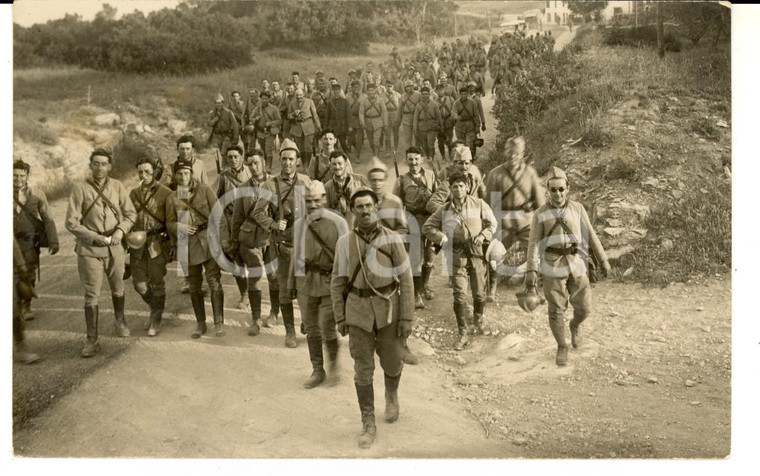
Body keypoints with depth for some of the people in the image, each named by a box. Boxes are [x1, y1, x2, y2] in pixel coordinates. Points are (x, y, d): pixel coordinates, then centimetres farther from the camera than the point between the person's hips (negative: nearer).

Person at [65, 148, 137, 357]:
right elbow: (71, 222, -8)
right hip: (90, 249, -3)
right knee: (92, 295, -1)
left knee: (118, 289, 18)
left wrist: (121, 230, -12)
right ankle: (92, 340, 7)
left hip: (115, 247, 3)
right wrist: (95, 237, -15)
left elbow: (130, 213, 6)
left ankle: (120, 322, 43)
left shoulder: (118, 186, -2)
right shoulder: (80, 188, -9)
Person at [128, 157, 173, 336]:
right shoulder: (133, 194, 9)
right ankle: (154, 308, 32)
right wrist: (127, 236, 9)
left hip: (157, 244, -4)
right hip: (137, 245, 4)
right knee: (139, 284, 4)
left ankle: (156, 320, 20)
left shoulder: (165, 194, -5)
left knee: (157, 283, 4)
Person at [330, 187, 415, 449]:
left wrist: (407, 318, -9)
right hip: (358, 311, 0)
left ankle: (391, 395, 46)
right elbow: (338, 282, 4)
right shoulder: (344, 242, -2)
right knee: (363, 369, 0)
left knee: (391, 362, 12)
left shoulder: (392, 239, -6)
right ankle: (368, 426, 11)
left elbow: (405, 280, -6)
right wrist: (339, 318, 2)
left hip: (387, 310, 0)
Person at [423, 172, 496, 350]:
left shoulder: (479, 204, -1)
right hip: (457, 256, 0)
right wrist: (442, 238, -6)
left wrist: (483, 235, -8)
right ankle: (463, 334, 6)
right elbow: (427, 227, 7)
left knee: (480, 293, 10)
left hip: (477, 254, 1)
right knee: (459, 295, -3)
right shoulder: (444, 210, 0)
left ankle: (478, 319, 42)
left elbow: (492, 223, 9)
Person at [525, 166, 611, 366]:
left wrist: (603, 259, 8)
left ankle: (575, 326, 38)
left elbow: (591, 236, 7)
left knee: (583, 308, 4)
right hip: (553, 267, -1)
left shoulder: (577, 209, 3)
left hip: (577, 265, 2)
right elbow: (534, 243, -6)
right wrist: (531, 270, -15)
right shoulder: (540, 214, -2)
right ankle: (561, 347, 19)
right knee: (556, 310, 0)